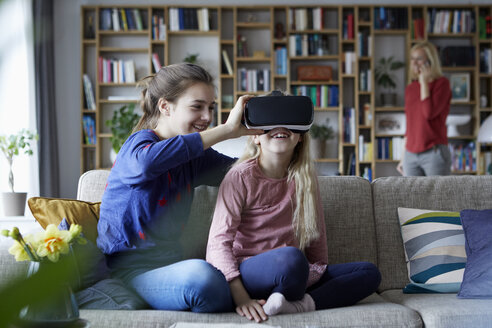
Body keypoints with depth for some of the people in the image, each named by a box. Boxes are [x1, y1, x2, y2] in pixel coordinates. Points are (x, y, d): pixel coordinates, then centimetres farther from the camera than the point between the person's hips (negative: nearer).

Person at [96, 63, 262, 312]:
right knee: (201, 275, -40)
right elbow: (146, 161, -36)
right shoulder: (140, 141, -10)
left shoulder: (194, 157, 13)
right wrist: (227, 130, -34)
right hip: (131, 270, -6)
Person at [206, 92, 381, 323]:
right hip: (247, 273, -7)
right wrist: (241, 298, -26)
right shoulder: (241, 176, -9)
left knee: (370, 273, -3)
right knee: (290, 257, -38)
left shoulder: (304, 180, 8)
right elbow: (219, 241, -16)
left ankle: (303, 304, -24)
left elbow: (316, 235, 16)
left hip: (297, 276, 7)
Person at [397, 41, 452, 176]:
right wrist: (404, 157, 18)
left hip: (434, 153, -6)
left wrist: (424, 82, -10)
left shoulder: (442, 83, -3)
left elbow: (429, 113, -17)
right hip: (411, 155, 6)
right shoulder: (410, 88, 14)